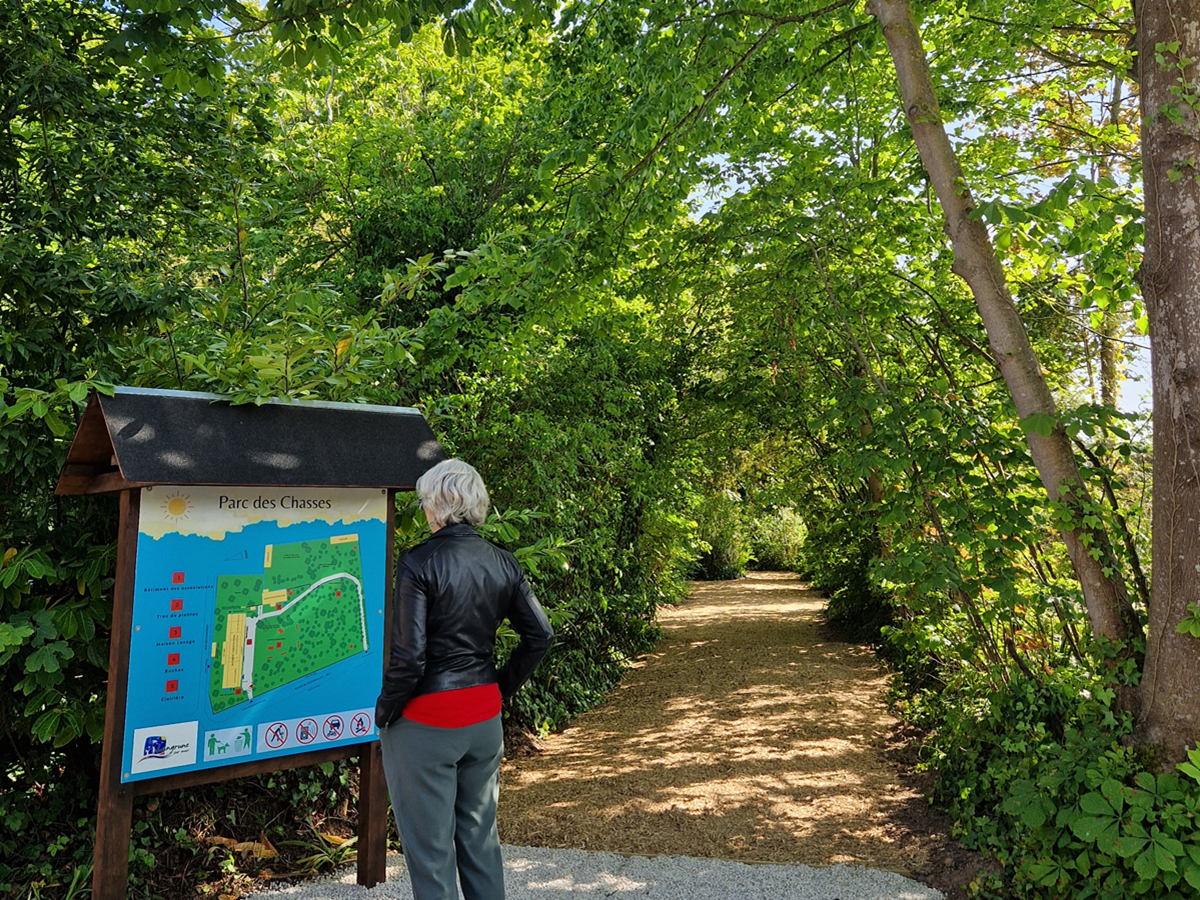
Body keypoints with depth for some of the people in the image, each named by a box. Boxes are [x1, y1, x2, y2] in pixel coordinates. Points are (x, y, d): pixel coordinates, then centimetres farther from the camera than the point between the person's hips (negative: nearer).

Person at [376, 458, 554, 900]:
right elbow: (540, 635, 1)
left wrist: (384, 710, -5)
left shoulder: (418, 563, -17)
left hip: (425, 721, -5)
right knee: (479, 832, 21)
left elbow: (408, 656, -20)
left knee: (429, 845, 10)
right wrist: (501, 687, 11)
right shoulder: (503, 563, -1)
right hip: (485, 716, 6)